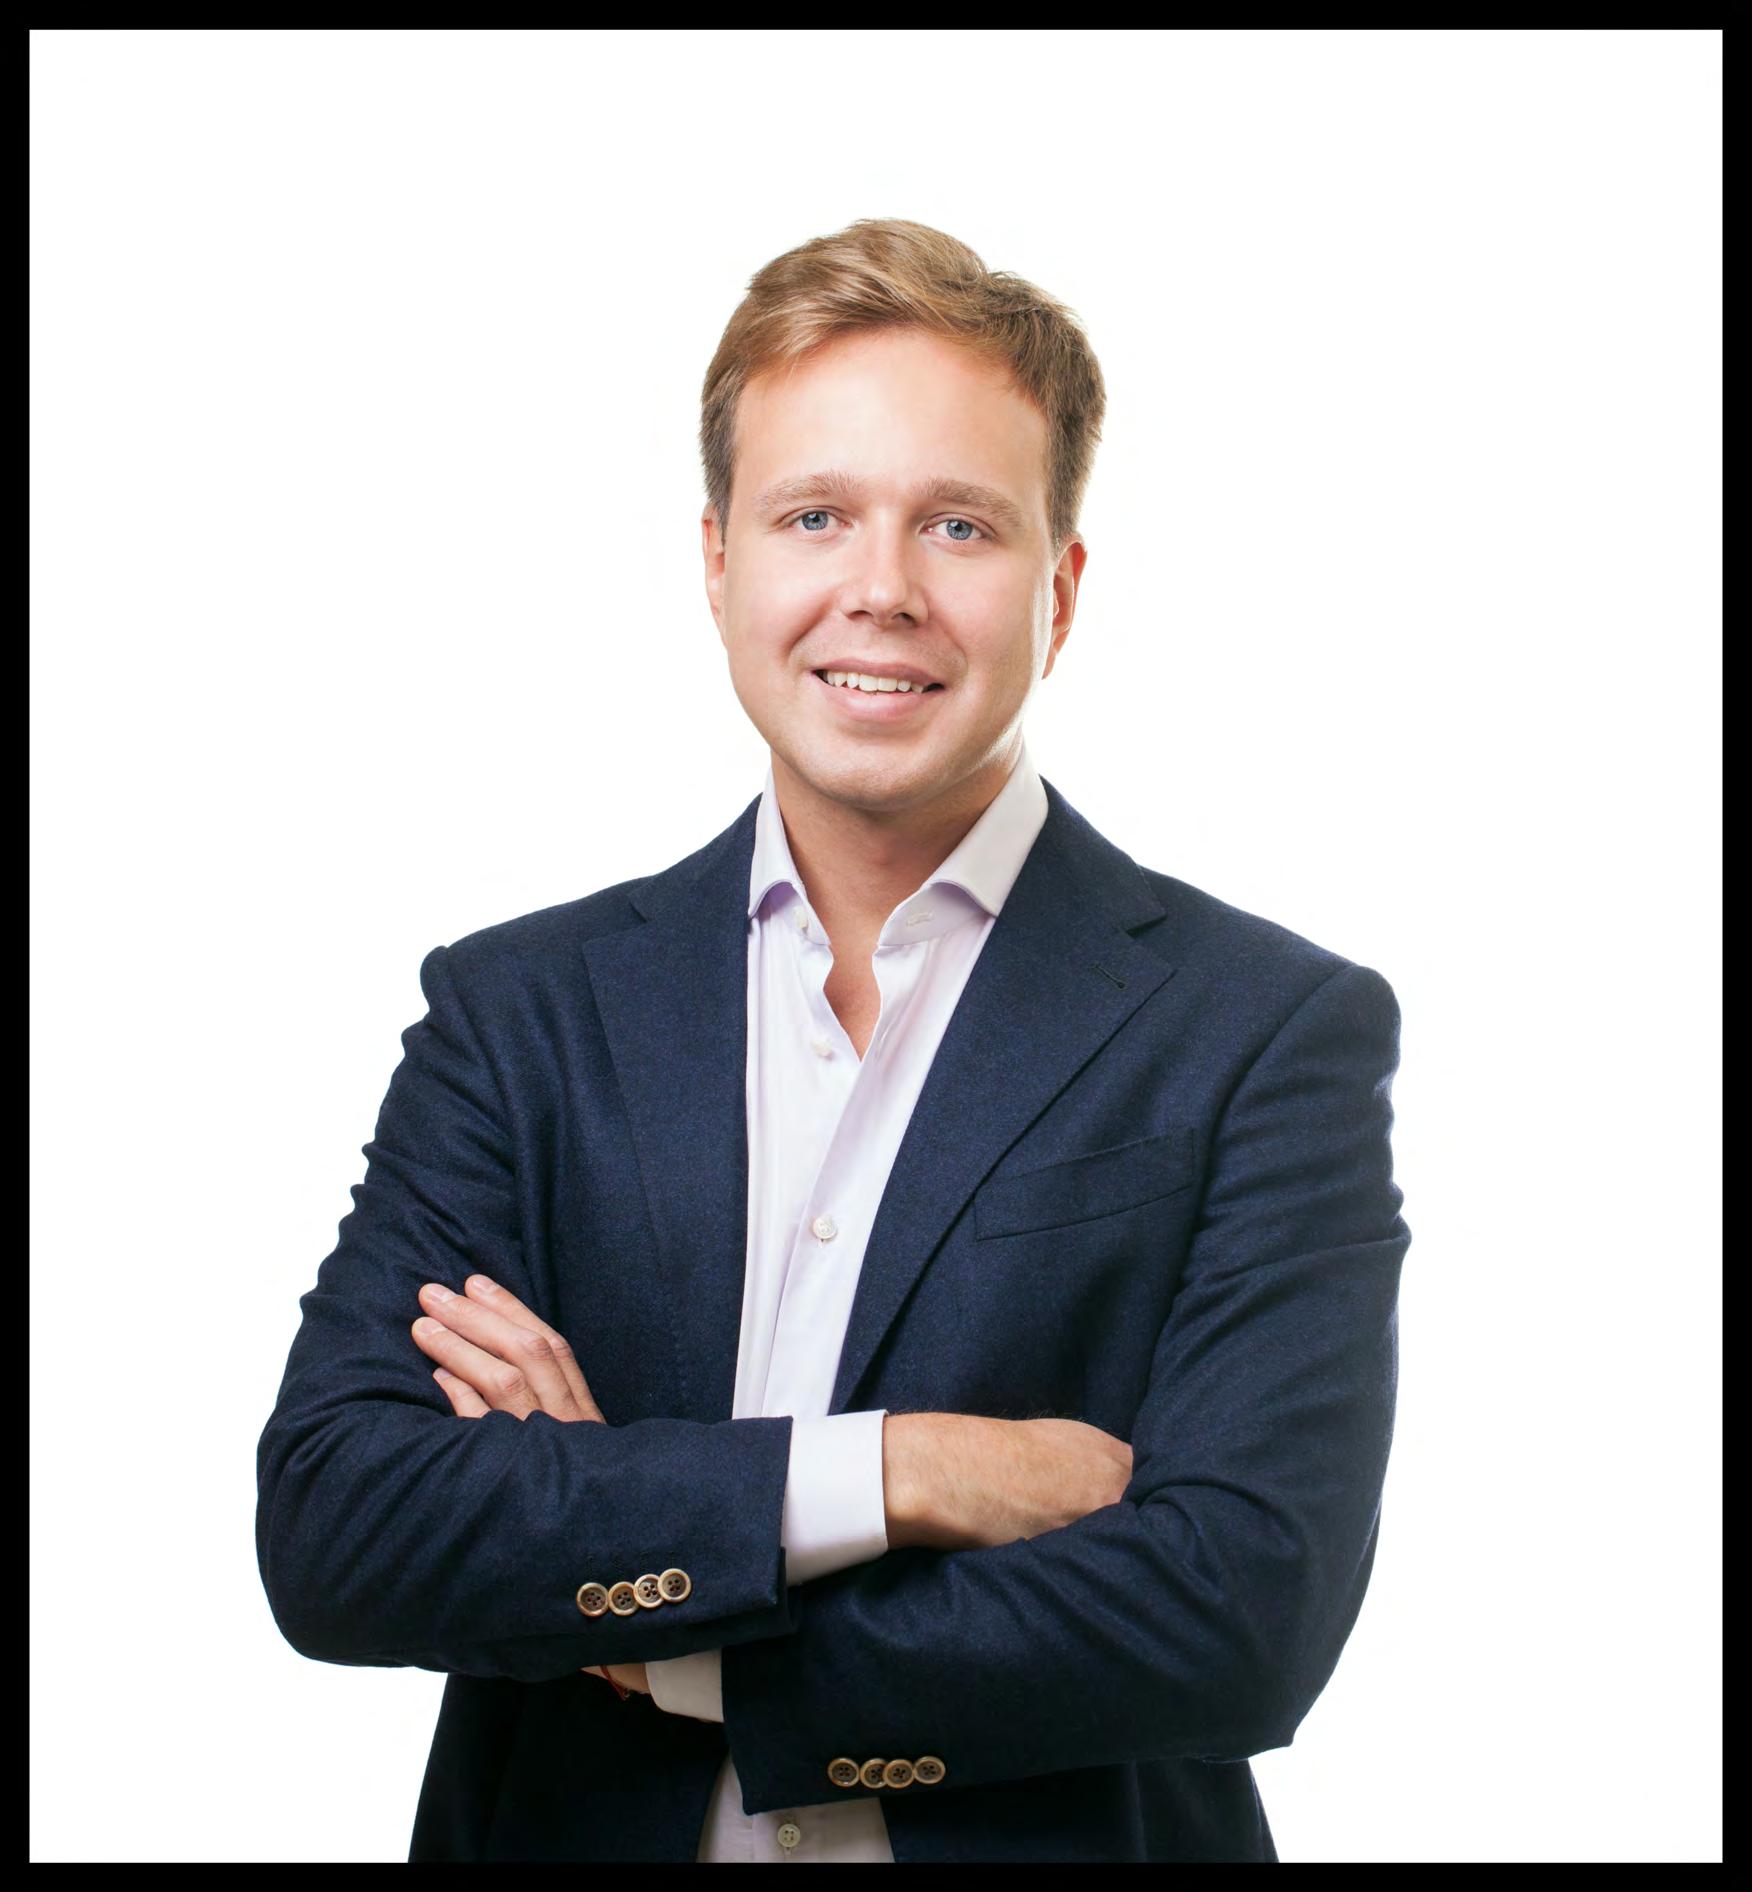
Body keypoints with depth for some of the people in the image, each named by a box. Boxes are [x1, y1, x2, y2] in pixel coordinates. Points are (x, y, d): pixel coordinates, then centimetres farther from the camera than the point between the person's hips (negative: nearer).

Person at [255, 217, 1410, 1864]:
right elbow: (327, 1532, -14)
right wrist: (882, 1473, -23)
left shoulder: (1275, 1035, -11)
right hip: (577, 1840, 2)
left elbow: (1242, 1616, -20)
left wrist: (653, 1637, -17)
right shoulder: (519, 1010, -3)